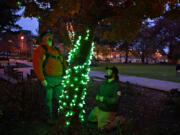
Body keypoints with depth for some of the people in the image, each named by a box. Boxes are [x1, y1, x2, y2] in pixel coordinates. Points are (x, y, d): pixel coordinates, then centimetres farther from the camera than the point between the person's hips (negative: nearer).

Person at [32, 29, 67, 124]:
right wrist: (42, 79, -20)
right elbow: (37, 65, -15)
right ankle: (49, 117, 22)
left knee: (56, 98, 17)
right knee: (48, 99, 5)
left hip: (58, 79, 6)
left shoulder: (57, 50, 15)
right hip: (48, 79, -6)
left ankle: (55, 114, 34)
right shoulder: (40, 50, -7)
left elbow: (63, 61, 23)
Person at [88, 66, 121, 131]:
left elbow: (115, 100, -29)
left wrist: (104, 99, -23)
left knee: (102, 127, -1)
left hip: (108, 111, -8)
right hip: (99, 108, 8)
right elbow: (99, 92, 17)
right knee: (90, 119, 17)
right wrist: (97, 96, -5)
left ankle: (117, 119, 14)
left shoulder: (116, 85, -22)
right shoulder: (104, 83, 1)